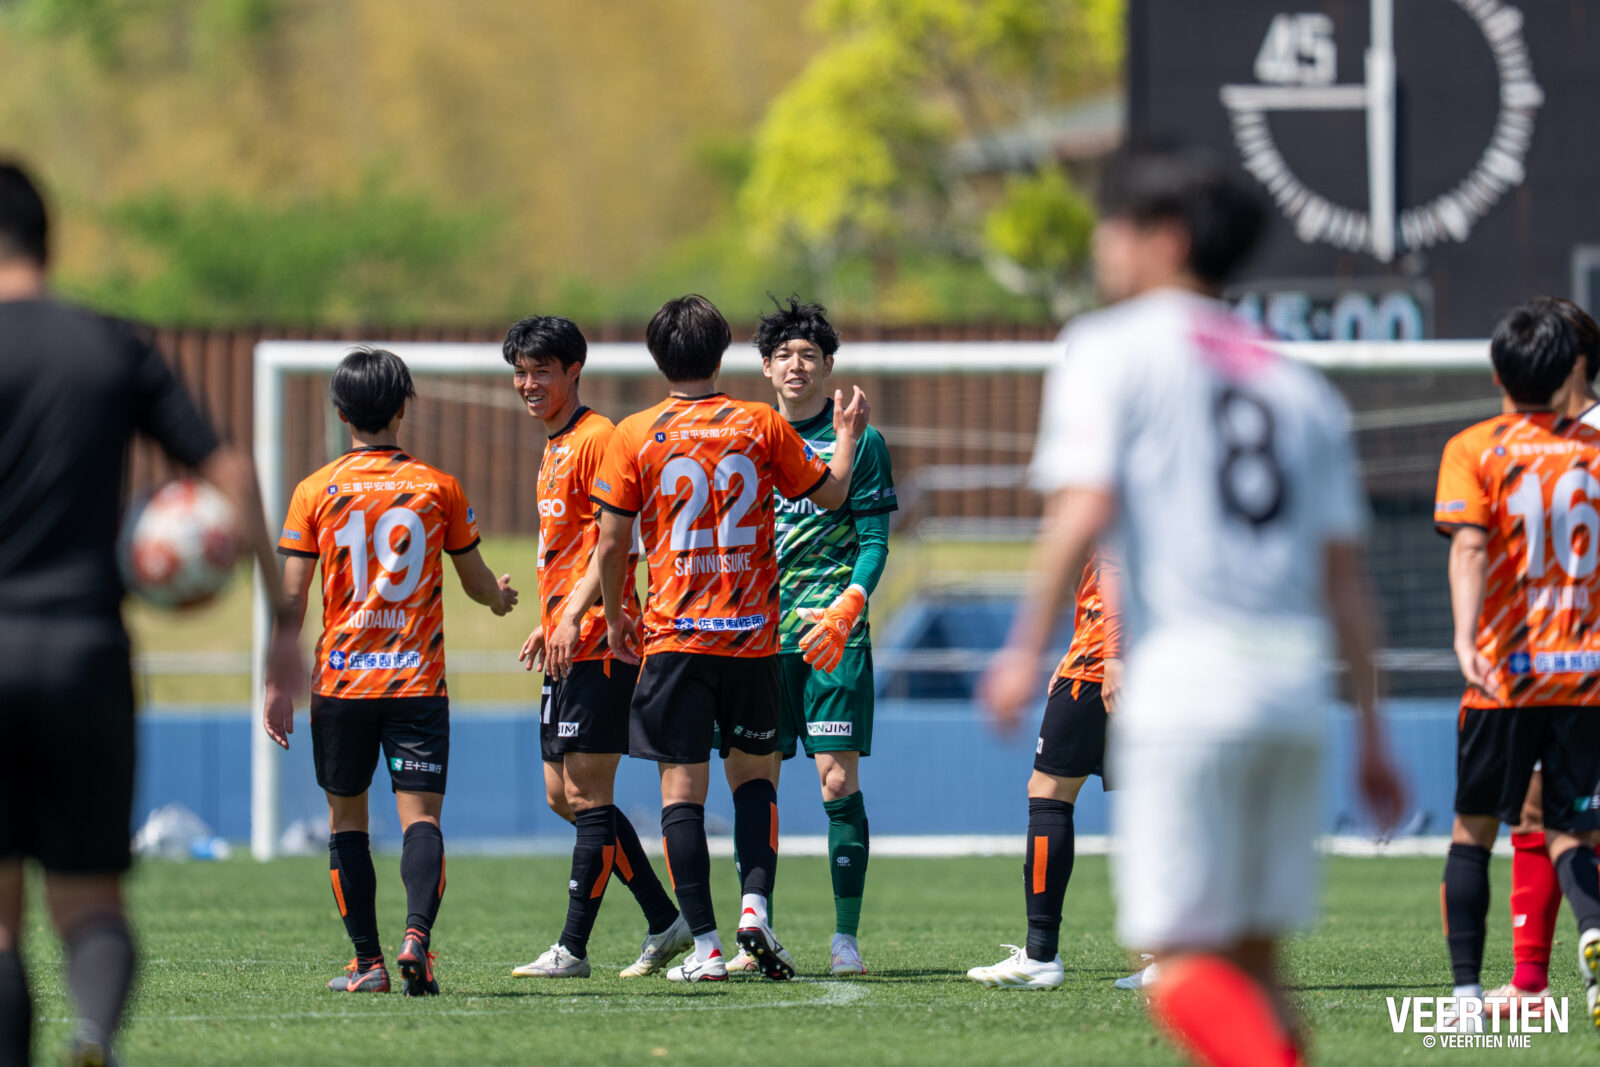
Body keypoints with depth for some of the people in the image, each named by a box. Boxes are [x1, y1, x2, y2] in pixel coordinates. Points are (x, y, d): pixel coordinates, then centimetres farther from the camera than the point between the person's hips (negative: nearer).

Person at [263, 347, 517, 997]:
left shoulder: (315, 492, 0)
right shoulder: (437, 487, 2)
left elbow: (291, 598, -2)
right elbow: (477, 581, 12)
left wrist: (278, 686, 2)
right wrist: (500, 597, 35)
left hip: (341, 680, 0)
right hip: (418, 679, 0)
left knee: (346, 817, 12)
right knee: (420, 815, -4)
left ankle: (368, 961, 9)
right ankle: (417, 933, -27)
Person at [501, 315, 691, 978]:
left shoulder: (596, 438, -10)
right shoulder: (553, 450, 20)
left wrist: (576, 616, -25)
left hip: (598, 644, -11)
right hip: (567, 647, 11)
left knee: (586, 795, -9)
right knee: (564, 796, 11)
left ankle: (573, 949, -9)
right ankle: (666, 923, 17)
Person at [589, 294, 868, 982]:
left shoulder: (635, 436, -3)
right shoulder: (762, 426, 0)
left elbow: (611, 544, -2)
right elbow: (830, 494, 12)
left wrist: (615, 618, 13)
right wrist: (848, 434, 31)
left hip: (674, 635, -2)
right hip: (752, 638, 2)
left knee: (682, 788, 1)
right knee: (753, 772, 16)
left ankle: (705, 946, -4)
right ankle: (755, 907, -4)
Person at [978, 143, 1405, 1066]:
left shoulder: (1114, 348, 4)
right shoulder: (1300, 388, 19)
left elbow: (1085, 512, -10)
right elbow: (1345, 576, 15)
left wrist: (1028, 650, -3)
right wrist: (1372, 735, 16)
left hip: (1185, 687, -6)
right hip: (1296, 688, 6)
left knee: (1186, 968, -6)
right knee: (1253, 960, 12)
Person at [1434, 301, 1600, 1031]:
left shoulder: (1474, 450, -1)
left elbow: (1470, 546, -15)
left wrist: (1465, 637, -26)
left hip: (1505, 671, -2)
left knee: (1473, 828, 13)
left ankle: (1466, 993, 9)